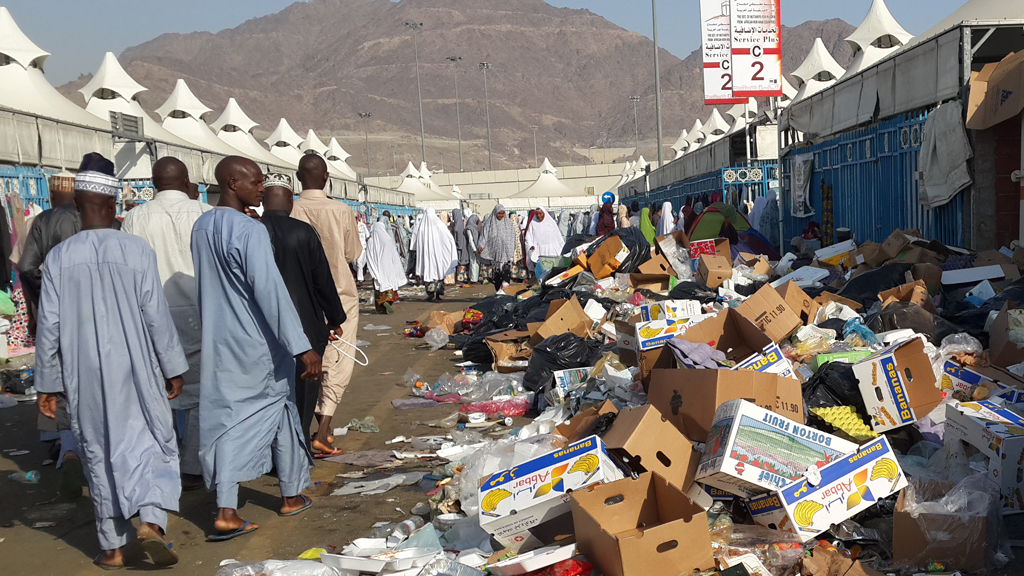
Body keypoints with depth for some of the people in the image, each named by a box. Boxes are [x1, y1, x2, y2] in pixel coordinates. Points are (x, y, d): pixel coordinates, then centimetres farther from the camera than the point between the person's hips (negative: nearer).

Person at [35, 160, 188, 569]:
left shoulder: (59, 257, -3)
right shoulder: (137, 250, -8)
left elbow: (49, 326, -1)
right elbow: (156, 316, -7)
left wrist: (47, 384, 8)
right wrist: (173, 368, 2)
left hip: (84, 374, 2)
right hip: (137, 370, -2)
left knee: (99, 452, 13)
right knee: (153, 443, 10)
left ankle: (113, 546, 20)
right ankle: (152, 522, -9)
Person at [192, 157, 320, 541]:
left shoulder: (201, 227, 4)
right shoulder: (250, 230, -20)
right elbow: (270, 290, -25)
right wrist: (301, 346, -25)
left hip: (218, 341, 6)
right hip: (258, 341, -6)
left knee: (225, 419, 7)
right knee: (279, 409, 12)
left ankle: (226, 512, 1)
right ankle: (292, 496, 26)